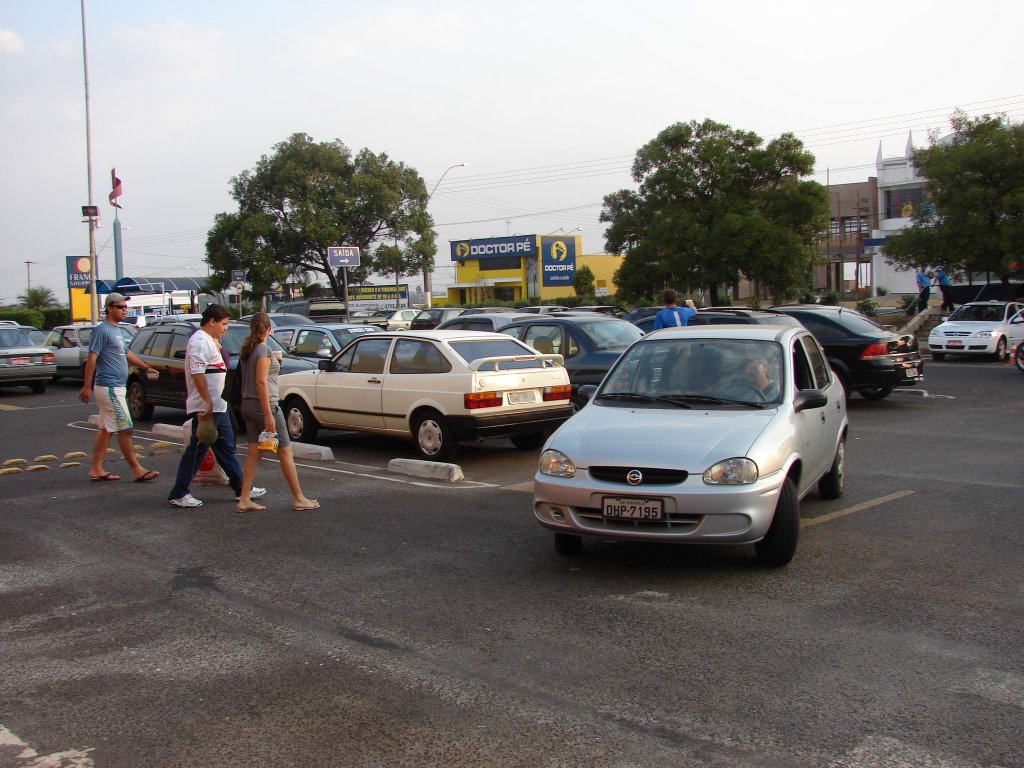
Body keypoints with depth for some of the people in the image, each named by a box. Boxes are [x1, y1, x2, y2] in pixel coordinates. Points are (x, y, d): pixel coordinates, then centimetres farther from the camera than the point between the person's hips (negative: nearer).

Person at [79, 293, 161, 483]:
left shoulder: (116, 330, 17)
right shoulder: (102, 330, -12)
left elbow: (126, 353, 30)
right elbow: (92, 357, -17)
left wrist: (145, 367, 30)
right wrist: (87, 386, -21)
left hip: (116, 387, 10)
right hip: (109, 388, -10)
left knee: (106, 429, 11)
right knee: (125, 429, -8)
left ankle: (96, 469, 16)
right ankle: (137, 470, -5)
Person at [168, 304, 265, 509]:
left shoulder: (210, 341, 17)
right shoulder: (199, 342, -15)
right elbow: (197, 373, -24)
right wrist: (207, 402, -27)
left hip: (218, 406, 11)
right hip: (206, 407, -11)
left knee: (227, 449, 13)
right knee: (196, 450, -4)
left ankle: (241, 489, 19)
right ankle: (178, 494, 5)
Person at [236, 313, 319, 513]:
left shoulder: (247, 350, 10)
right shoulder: (264, 350, -14)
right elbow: (261, 381, -20)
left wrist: (274, 359, 12)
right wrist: (268, 414, -22)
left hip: (247, 405, 8)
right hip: (264, 405, -8)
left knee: (254, 453, 10)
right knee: (285, 452, 1)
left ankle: (244, 500, 7)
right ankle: (299, 499, 7)